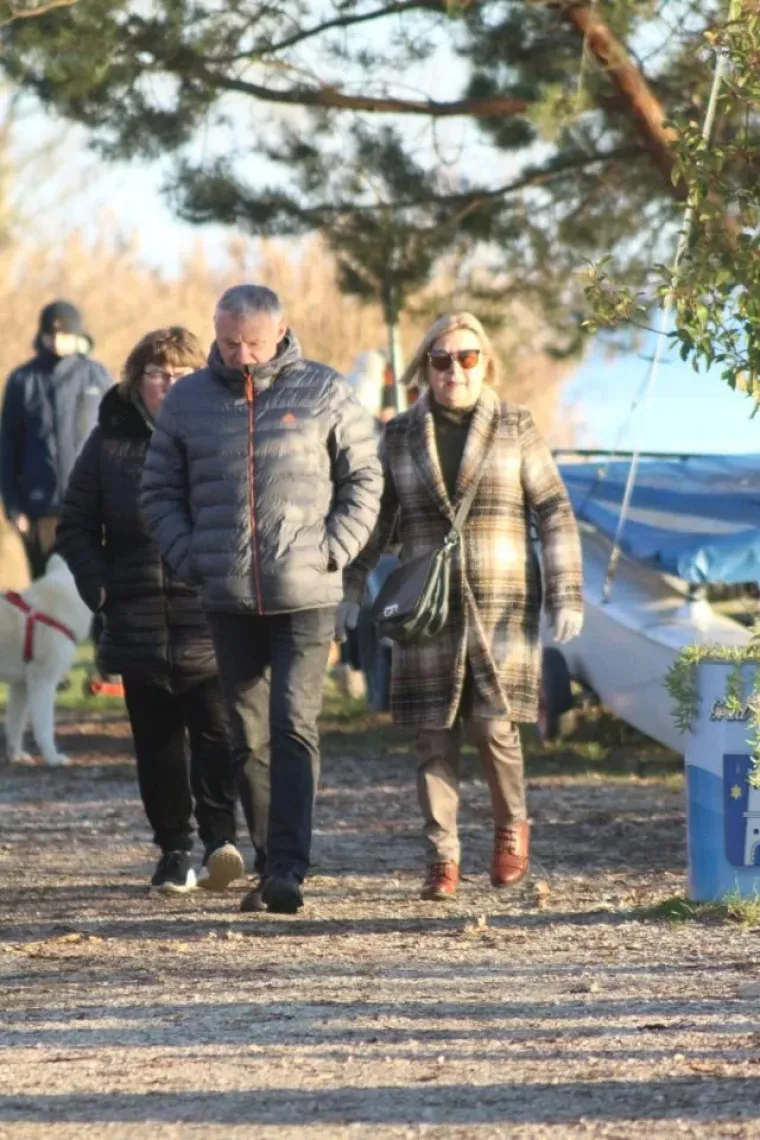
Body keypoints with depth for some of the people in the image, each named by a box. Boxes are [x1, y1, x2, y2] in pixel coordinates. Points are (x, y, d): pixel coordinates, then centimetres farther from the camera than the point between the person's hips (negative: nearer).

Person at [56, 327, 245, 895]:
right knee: (157, 743, 8)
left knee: (216, 731, -11)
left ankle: (220, 840, -11)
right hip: (139, 628, 3)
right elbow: (76, 526, 12)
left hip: (211, 622, -3)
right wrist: (98, 586, -1)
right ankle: (175, 850, 16)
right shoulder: (111, 441, 7)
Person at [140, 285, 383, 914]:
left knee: (294, 727, -12)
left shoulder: (324, 393, 0)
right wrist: (190, 558, 0)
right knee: (250, 737, 7)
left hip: (306, 596, -3)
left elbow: (364, 480, 5)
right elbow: (160, 491, 13)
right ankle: (272, 863, 15)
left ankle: (289, 867, -15)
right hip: (228, 600, 3)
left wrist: (331, 551, -6)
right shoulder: (188, 400, 7)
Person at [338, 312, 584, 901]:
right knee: (434, 735, -2)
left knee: (495, 724, -9)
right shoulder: (401, 436, 9)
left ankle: (512, 825, 18)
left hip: (503, 605, -2)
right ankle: (442, 857, 6)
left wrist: (567, 595, -2)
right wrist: (352, 589, 7)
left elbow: (554, 511, 4)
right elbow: (374, 518, 15)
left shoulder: (515, 428, 5)